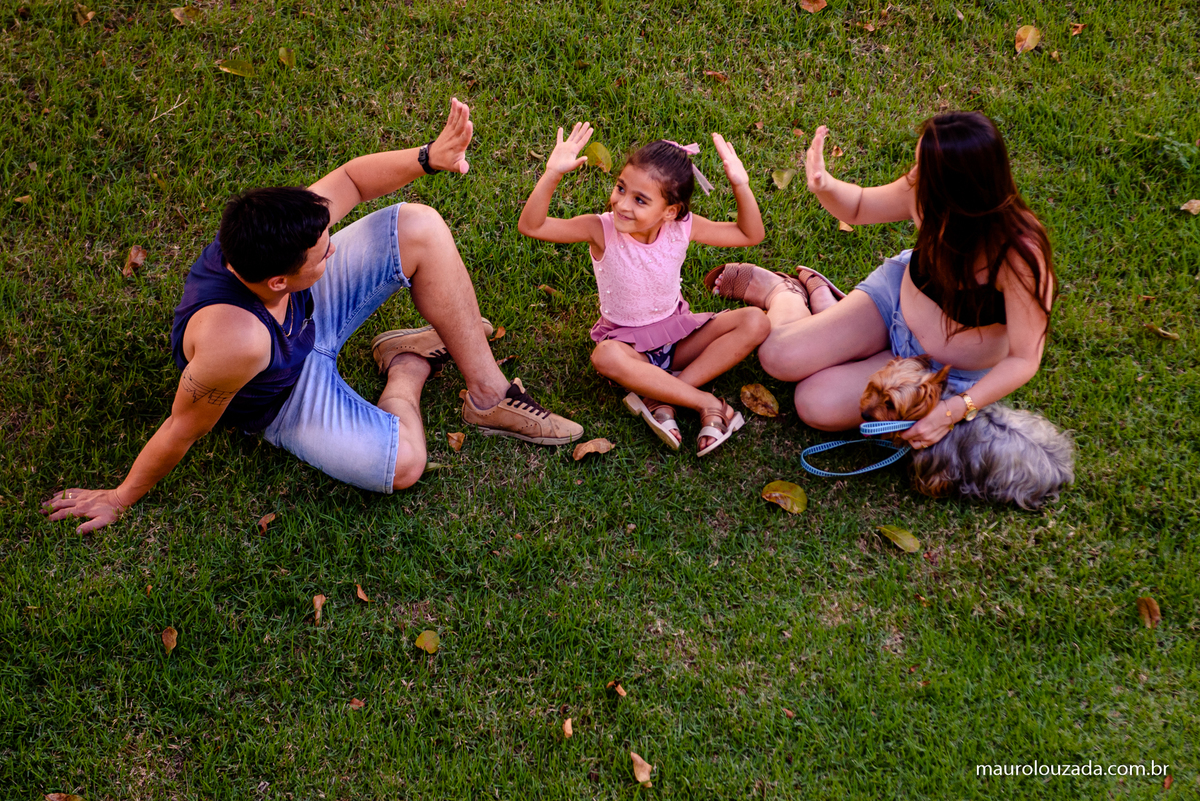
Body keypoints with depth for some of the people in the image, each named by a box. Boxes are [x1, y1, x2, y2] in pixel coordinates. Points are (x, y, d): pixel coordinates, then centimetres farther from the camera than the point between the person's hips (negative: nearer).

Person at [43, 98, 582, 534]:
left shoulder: (275, 230, -31)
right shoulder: (234, 339, -47)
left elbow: (349, 179, -11)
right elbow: (184, 429, -30)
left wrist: (427, 157, -27)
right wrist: (121, 499, -16)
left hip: (309, 312, 6)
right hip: (286, 396, -6)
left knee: (419, 228, -8)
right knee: (401, 464, -26)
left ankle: (489, 395, 4)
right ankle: (408, 369, 10)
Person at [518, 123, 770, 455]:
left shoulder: (682, 227, -13)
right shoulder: (602, 230, -21)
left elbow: (751, 235, -3)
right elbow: (530, 226, -28)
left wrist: (741, 186, -19)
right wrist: (552, 174, -40)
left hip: (678, 333, 4)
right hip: (627, 341, -3)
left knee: (755, 322, -19)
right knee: (606, 357, -40)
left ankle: (660, 397, -26)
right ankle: (705, 402, -30)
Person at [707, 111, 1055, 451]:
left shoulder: (1019, 255, -37)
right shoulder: (922, 193, -22)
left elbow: (1023, 359, -28)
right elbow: (858, 207, -1)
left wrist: (953, 411, -36)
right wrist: (824, 185, -24)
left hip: (946, 369, -3)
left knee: (817, 405, -16)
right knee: (779, 356, -10)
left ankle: (823, 304, 11)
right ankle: (783, 292, 22)